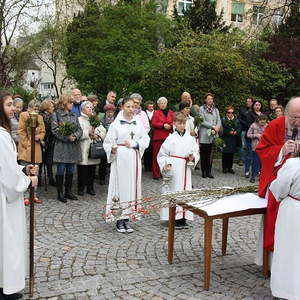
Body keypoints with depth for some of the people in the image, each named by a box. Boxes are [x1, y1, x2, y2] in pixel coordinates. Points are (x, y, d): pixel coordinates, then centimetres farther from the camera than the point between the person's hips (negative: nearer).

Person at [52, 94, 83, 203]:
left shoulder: (74, 115, 14)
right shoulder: (57, 115, -2)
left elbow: (79, 129, 8)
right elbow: (55, 130, -10)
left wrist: (75, 136, -12)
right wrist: (67, 137, -18)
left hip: (73, 147, 5)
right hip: (62, 146, -5)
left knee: (70, 170, 10)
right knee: (61, 170, 0)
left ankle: (68, 192, 21)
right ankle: (60, 193, 8)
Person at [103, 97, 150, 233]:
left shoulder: (139, 123, 9)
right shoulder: (116, 123, -1)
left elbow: (146, 140, 7)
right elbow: (108, 142, -1)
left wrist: (133, 144, -8)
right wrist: (112, 149, -20)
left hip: (134, 159, 4)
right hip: (120, 159, -3)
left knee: (132, 186, 4)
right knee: (120, 186, -3)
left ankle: (127, 218, 11)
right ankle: (119, 219, 5)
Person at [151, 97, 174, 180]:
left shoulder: (170, 113, 16)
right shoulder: (156, 113, 8)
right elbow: (153, 123, -3)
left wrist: (170, 126, -11)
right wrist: (163, 125, -14)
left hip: (168, 137, 2)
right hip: (158, 137, -2)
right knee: (157, 155, -2)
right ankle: (156, 174, 2)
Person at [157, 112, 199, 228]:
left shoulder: (190, 138, 8)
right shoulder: (171, 138, -1)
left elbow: (196, 153, 11)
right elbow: (162, 154, 0)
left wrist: (193, 157, -10)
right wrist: (166, 164, -15)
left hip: (185, 170, 4)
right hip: (173, 170, -3)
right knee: (173, 192, -2)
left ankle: (183, 219, 16)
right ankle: (174, 219, 7)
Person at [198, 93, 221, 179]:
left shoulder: (216, 110, 15)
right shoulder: (201, 109, 1)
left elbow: (219, 121, 9)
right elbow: (202, 121, -7)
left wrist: (216, 129, -9)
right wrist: (212, 126, -10)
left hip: (213, 135, 3)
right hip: (204, 135, -3)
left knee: (210, 154, 4)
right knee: (203, 154, 1)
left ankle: (209, 171, 8)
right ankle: (204, 171, 9)